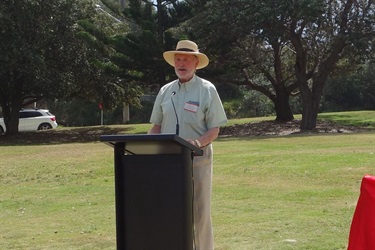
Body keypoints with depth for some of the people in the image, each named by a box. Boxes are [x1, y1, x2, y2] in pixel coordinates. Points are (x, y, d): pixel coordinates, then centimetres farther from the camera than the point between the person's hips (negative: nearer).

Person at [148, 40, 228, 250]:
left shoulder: (207, 90, -1)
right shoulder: (165, 91, 11)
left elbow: (214, 130, -4)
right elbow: (156, 127, 15)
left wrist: (198, 142, -23)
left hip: (198, 160, -4)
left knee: (200, 212, 1)